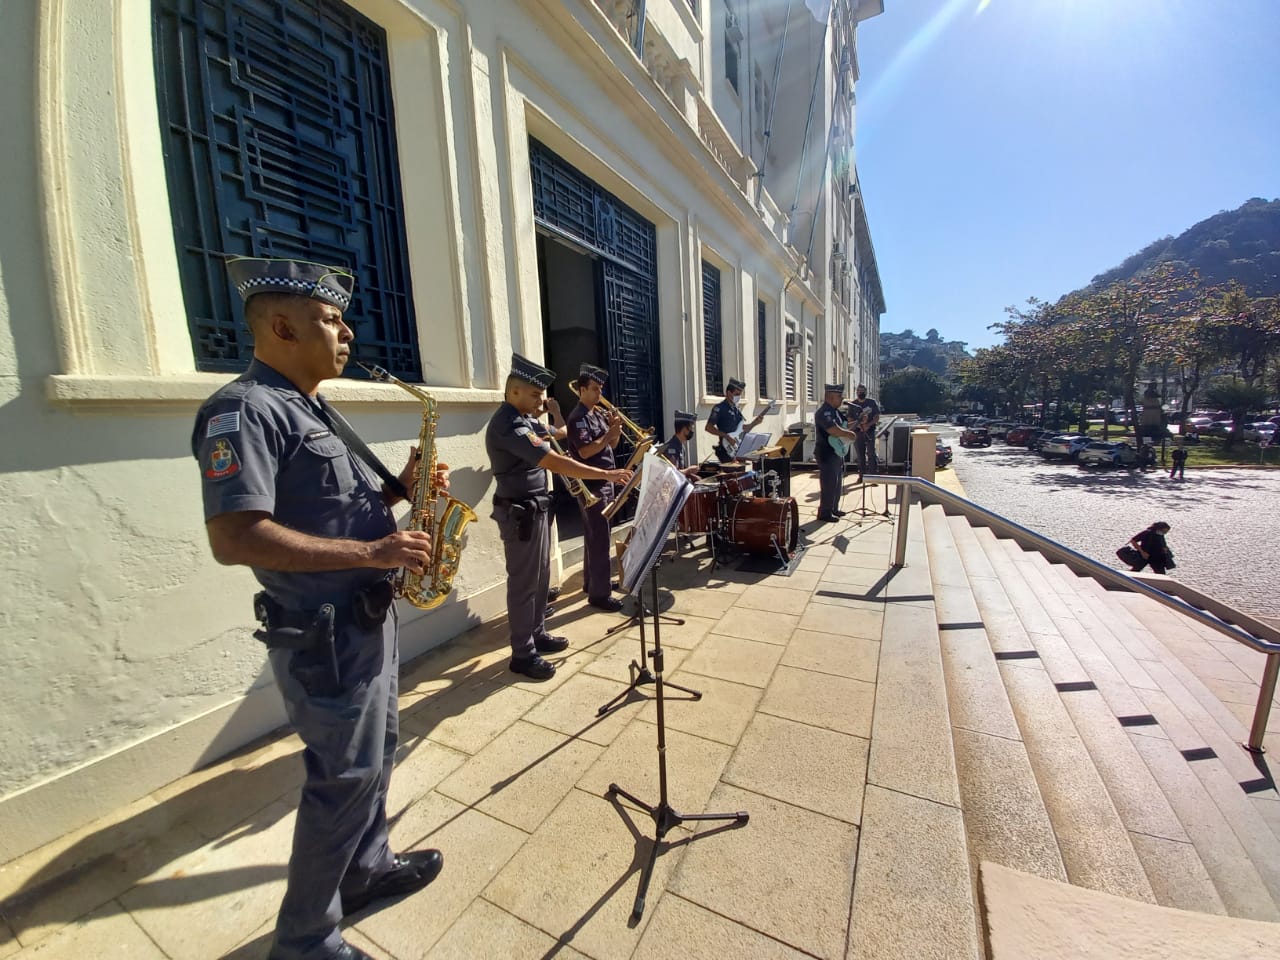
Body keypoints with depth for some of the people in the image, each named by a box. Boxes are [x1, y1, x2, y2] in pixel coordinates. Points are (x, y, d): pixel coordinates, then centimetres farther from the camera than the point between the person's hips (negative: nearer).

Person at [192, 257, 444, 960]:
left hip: (369, 616, 10)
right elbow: (233, 538, -27)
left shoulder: (313, 409, 13)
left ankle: (367, 869, 45)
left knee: (376, 754, 23)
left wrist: (399, 486, 0)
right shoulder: (244, 410, -18)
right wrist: (371, 552, -26)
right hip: (325, 633, -9)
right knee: (345, 779, 6)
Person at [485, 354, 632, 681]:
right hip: (521, 512, -10)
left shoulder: (522, 418, 9)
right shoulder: (509, 424, -23)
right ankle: (523, 654, 15)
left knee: (541, 576, 18)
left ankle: (537, 634, 34)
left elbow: (543, 448, 25)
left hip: (536, 508, 10)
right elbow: (556, 463, -31)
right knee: (524, 581, 0)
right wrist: (606, 474, -30)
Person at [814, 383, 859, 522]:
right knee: (829, 484, -6)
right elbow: (835, 431, -32)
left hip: (837, 452, 10)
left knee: (837, 483, 17)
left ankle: (833, 509, 28)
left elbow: (844, 425, 25)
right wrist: (849, 434, -19)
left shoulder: (835, 411, 13)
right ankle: (824, 513, 1)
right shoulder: (824, 412, -19)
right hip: (827, 454, -10)